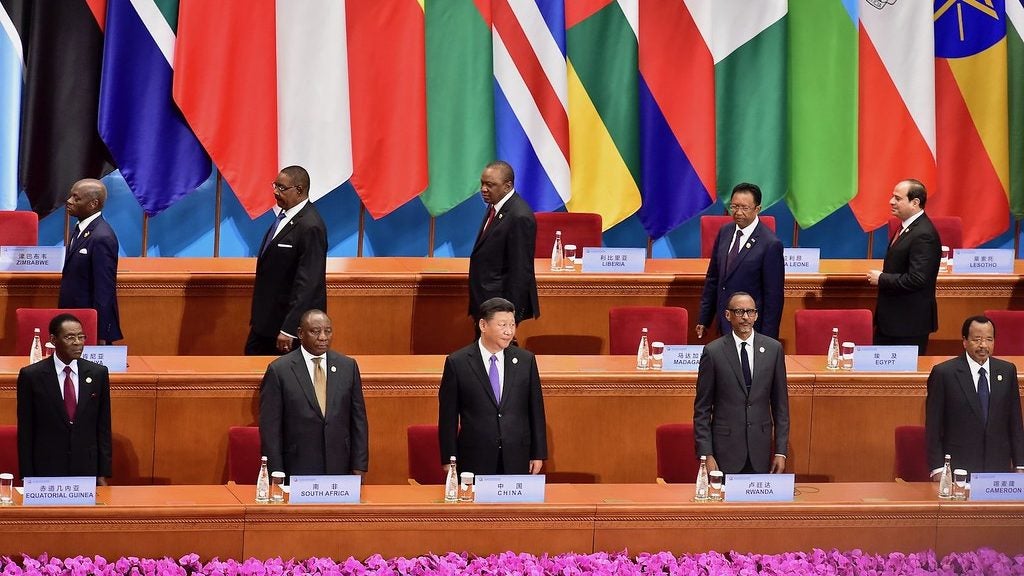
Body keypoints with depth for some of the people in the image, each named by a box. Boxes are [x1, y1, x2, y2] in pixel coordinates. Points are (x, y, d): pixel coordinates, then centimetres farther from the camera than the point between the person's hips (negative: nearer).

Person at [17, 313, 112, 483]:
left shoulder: (98, 373, 2)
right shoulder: (31, 375, -4)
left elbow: (103, 428, 6)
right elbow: (25, 431, -2)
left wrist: (104, 474, 3)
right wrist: (27, 478, -4)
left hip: (87, 469, 2)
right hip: (46, 469, -2)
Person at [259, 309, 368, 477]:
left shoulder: (348, 367, 7)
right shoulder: (279, 370, -4)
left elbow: (358, 421, 9)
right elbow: (270, 428, -4)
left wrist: (359, 467, 3)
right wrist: (277, 475, -9)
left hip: (339, 470, 3)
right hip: (297, 472, -3)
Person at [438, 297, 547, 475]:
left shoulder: (525, 360, 5)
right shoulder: (457, 363, -3)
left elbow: (536, 410, 9)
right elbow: (448, 416, -1)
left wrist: (538, 454, 7)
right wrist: (449, 460, -3)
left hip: (517, 462, 2)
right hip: (475, 460, -2)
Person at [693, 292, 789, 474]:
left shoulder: (773, 349, 3)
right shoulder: (713, 352, -3)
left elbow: (780, 404, 7)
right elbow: (702, 409, -1)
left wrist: (781, 451, 3)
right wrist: (706, 455, -7)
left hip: (760, 451, 2)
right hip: (725, 451, -2)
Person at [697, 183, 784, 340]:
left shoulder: (770, 244, -13)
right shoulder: (725, 232, 8)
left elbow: (774, 296, -11)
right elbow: (713, 278, 15)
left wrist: (766, 339, -12)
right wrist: (704, 320, 14)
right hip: (724, 326, 6)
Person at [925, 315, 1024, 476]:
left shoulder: (1007, 371, 7)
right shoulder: (943, 373, -4)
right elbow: (933, 428, -3)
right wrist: (937, 470, -8)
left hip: (999, 469, 3)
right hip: (958, 470, -3)